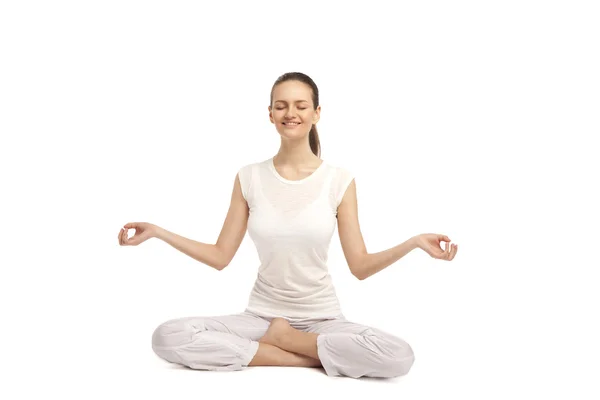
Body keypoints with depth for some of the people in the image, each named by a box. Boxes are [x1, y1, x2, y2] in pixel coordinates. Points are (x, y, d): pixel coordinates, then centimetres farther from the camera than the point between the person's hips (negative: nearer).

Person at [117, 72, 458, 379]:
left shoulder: (339, 181, -5)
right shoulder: (249, 178, 0)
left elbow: (360, 266, -5)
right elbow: (220, 257, 3)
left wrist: (414, 243, -19)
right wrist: (157, 232, -4)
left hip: (321, 318, -1)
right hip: (262, 314, 1)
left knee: (399, 356, -31)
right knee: (167, 338, -25)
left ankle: (281, 339, -10)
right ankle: (310, 355, -15)